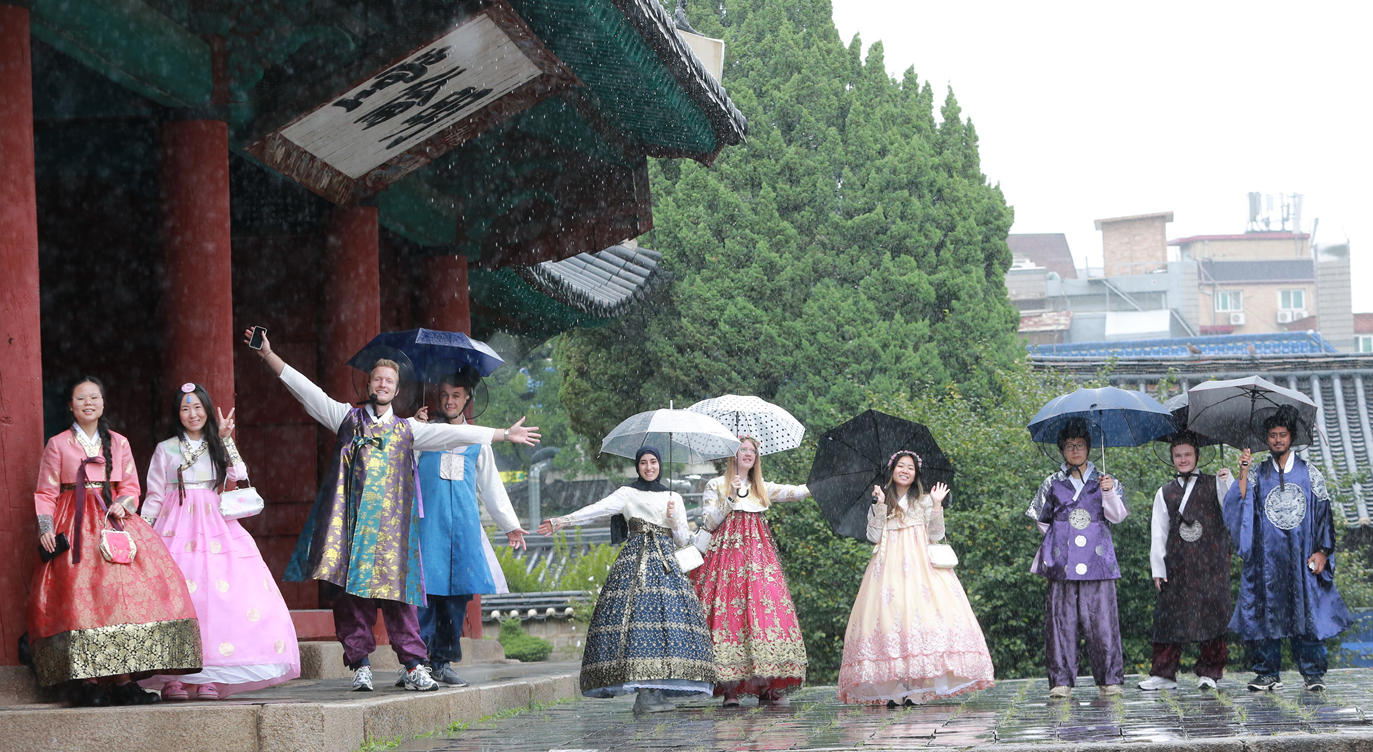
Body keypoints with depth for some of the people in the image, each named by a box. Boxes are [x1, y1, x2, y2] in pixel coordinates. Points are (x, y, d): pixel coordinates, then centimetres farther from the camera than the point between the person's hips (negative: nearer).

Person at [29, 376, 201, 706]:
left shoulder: (118, 443, 16)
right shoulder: (57, 445, 9)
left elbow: (130, 487, 14)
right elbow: (46, 493, 6)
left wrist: (123, 504, -8)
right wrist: (46, 528, -9)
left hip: (113, 519, 2)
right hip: (74, 528, -2)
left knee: (126, 589, -13)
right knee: (80, 597, -15)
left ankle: (123, 680, -13)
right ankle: (89, 682, -17)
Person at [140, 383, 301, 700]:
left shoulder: (218, 447, 16)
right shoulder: (166, 449, 10)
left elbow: (238, 475, -1)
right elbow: (154, 496, 9)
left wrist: (226, 439, -2)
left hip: (216, 528, 2)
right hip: (177, 528, -2)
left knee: (220, 597, -11)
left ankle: (209, 677, -9)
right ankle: (172, 677, -13)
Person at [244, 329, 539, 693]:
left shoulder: (407, 429, 17)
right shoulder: (346, 417, 13)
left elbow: (454, 433, 17)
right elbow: (303, 387, 9)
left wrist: (505, 434, 15)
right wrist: (267, 354, 3)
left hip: (390, 523, 1)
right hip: (351, 520, -1)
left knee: (396, 591, -4)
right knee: (352, 591, -4)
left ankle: (413, 666, -3)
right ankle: (360, 666, 1)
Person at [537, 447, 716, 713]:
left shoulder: (673, 498, 21)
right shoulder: (627, 494, 10)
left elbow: (682, 540, 19)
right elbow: (597, 509, -5)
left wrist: (674, 519, -1)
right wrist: (562, 521, -18)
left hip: (666, 564, 3)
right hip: (635, 560, -3)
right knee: (637, 612, -18)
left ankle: (656, 691, -11)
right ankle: (645, 693, -21)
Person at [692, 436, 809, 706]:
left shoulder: (762, 488, 19)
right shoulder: (716, 486, 9)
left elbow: (792, 492, 4)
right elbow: (709, 522, -1)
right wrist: (731, 498, -9)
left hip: (759, 556, 3)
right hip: (728, 552, -3)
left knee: (765, 609, -9)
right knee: (728, 611, -13)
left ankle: (768, 686, -10)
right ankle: (729, 687, -13)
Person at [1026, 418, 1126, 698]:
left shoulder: (1104, 481, 11)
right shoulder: (1053, 484, 13)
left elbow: (1117, 516, 0)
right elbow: (1042, 520, 21)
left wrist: (1109, 492, -15)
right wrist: (1058, 540, 11)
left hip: (1097, 560, -1)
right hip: (1062, 560, 1)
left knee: (1101, 618, -6)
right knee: (1061, 619, -4)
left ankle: (1109, 678, 0)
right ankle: (1061, 680, -1)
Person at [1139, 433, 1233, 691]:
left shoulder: (1214, 484, 10)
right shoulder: (1165, 493, 16)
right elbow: (1158, 532, 13)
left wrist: (1229, 481, -17)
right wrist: (1157, 568, 6)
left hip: (1210, 562, -2)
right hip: (1177, 563, 2)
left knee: (1211, 613, -3)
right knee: (1170, 614, -3)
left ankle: (1209, 672, 6)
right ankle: (1164, 673, 0)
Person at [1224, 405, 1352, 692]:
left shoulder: (1310, 474, 8)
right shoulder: (1258, 475, 11)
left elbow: (1324, 513, 6)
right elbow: (1240, 505, -3)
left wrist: (1322, 551, -3)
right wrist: (1243, 473, -12)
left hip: (1302, 557, -1)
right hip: (1267, 557, 1)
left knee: (1307, 612, -5)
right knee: (1266, 612, -3)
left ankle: (1313, 673, 0)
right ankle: (1268, 673, 1)